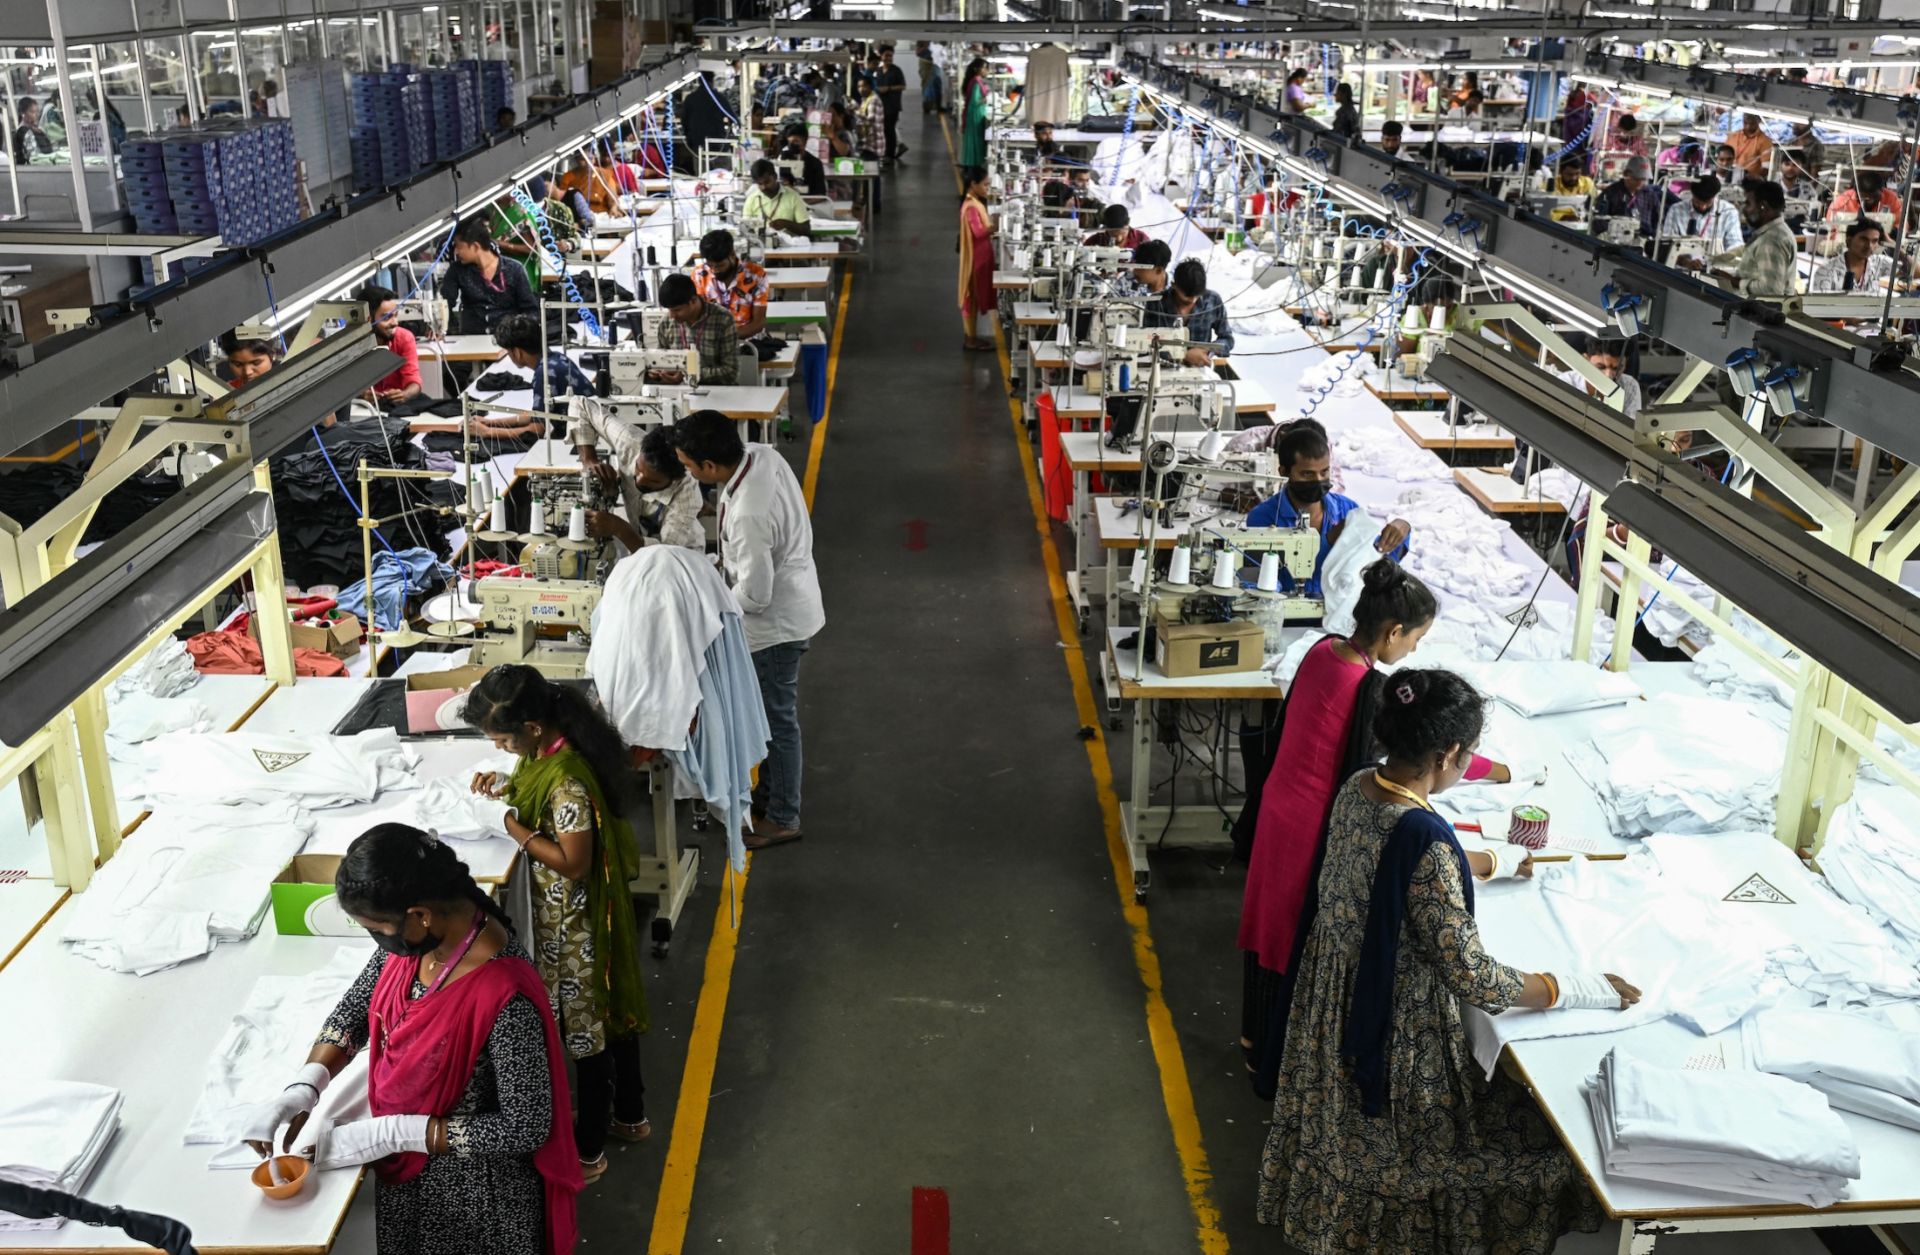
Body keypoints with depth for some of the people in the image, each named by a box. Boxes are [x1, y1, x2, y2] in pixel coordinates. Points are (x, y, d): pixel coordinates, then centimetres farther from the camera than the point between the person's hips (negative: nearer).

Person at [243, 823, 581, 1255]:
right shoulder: (417, 934, -14)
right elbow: (358, 1004, 4)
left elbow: (526, 1129, -27)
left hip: (473, 1191, -7)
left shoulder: (504, 997, -36)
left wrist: (390, 1133, -25)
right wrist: (304, 1087, -12)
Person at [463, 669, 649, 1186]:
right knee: (609, 1009, 24)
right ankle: (630, 1114, 44)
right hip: (569, 910, 10)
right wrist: (506, 785, 0)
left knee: (585, 1025, 8)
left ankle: (588, 1151, 26)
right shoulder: (546, 750, -4)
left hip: (576, 920, -10)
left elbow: (573, 862, -28)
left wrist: (512, 827, -22)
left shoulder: (567, 777, -32)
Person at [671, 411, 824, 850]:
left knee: (777, 718, 8)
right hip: (791, 596, 9)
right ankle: (770, 793, 41)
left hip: (776, 621, -9)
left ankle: (782, 818, 25)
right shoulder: (762, 454, -9)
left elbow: (754, 594, -28)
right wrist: (728, 560, 9)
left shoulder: (748, 515, -36)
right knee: (772, 710, 24)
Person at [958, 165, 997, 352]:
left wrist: (992, 225, 1)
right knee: (972, 298, -1)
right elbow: (978, 232, -28)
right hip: (974, 259, -10)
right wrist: (997, 226, -32)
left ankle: (972, 336, 22)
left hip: (980, 258, 10)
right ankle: (970, 340, 5)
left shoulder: (976, 203, 10)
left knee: (977, 298, 15)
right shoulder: (971, 206, -20)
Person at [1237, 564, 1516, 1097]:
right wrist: (1497, 770, 5)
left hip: (1279, 806, 8)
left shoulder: (1324, 650, -4)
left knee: (1275, 921, 24)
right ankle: (1274, 1066, 28)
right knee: (1301, 938, 10)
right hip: (1313, 827, -8)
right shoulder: (1373, 690, -28)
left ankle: (1257, 1034, 45)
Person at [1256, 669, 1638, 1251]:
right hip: (1397, 1024, -8)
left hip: (1333, 995, 8)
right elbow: (1472, 978, -27)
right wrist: (1585, 989, -15)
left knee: (1349, 1131, 31)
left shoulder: (1356, 788, -7)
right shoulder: (1425, 838, -33)